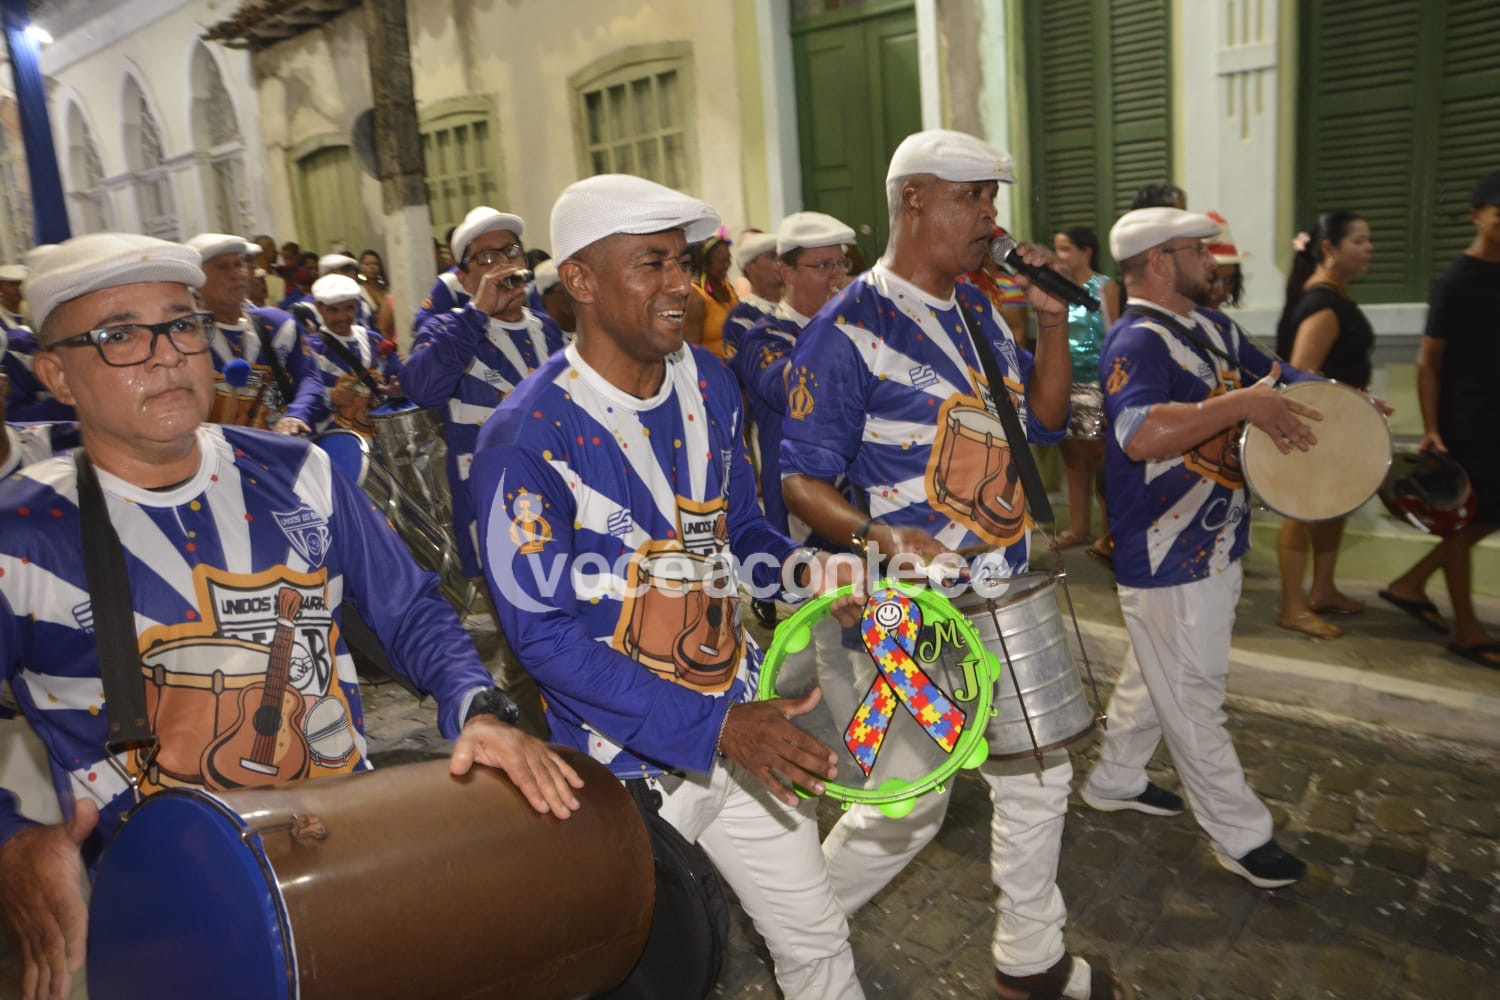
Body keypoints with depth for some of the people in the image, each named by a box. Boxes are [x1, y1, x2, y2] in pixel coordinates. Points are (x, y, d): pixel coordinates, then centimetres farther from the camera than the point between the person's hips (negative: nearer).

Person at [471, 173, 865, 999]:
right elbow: (543, 633, -21)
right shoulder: (527, 438, -20)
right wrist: (716, 729, -26)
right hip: (630, 762, -5)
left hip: (743, 728, 6)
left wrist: (804, 568, -12)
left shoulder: (707, 383, 1)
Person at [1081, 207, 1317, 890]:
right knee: (1192, 696, 5)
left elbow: (1273, 373, 22)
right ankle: (1240, 836, 19)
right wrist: (1243, 404, -32)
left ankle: (1115, 780, 40)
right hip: (1169, 557, -10)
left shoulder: (1210, 328, 9)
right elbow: (1143, 435, -38)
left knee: (1158, 676, 23)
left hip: (1214, 543, 10)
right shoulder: (1138, 342, -21)